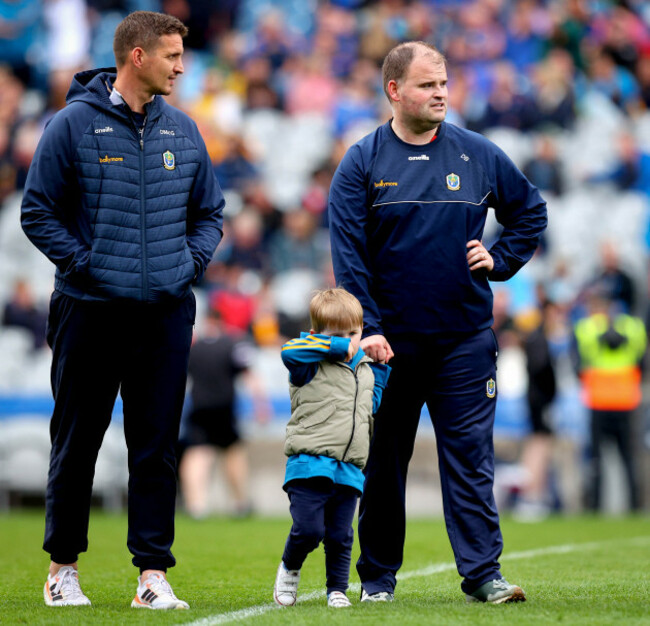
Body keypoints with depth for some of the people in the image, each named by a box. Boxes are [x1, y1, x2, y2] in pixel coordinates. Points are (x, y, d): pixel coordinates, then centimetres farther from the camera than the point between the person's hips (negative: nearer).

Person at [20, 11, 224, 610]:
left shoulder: (183, 131, 10)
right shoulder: (74, 124, -4)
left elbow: (209, 212, 19)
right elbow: (38, 211, -2)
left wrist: (191, 262, 3)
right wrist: (83, 262, -10)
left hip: (166, 313, 3)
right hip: (90, 310, -3)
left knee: (158, 447, 1)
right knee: (76, 444, 6)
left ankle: (153, 572, 3)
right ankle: (63, 566, 19)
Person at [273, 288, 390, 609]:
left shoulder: (366, 371, 20)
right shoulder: (312, 365, -1)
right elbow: (289, 351, -21)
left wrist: (380, 369, 19)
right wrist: (338, 347, -16)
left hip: (348, 470, 5)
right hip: (310, 465, -5)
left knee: (340, 536, 4)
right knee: (308, 529, -11)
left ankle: (337, 588, 18)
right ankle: (289, 569, 16)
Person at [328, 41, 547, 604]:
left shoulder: (479, 156, 6)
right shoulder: (362, 163, 0)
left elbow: (531, 210, 20)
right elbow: (348, 253, -6)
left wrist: (500, 260, 5)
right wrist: (368, 328, -14)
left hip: (465, 340, 1)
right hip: (390, 341, -1)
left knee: (470, 457, -3)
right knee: (382, 461, 6)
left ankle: (483, 573, -3)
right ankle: (377, 576, 16)